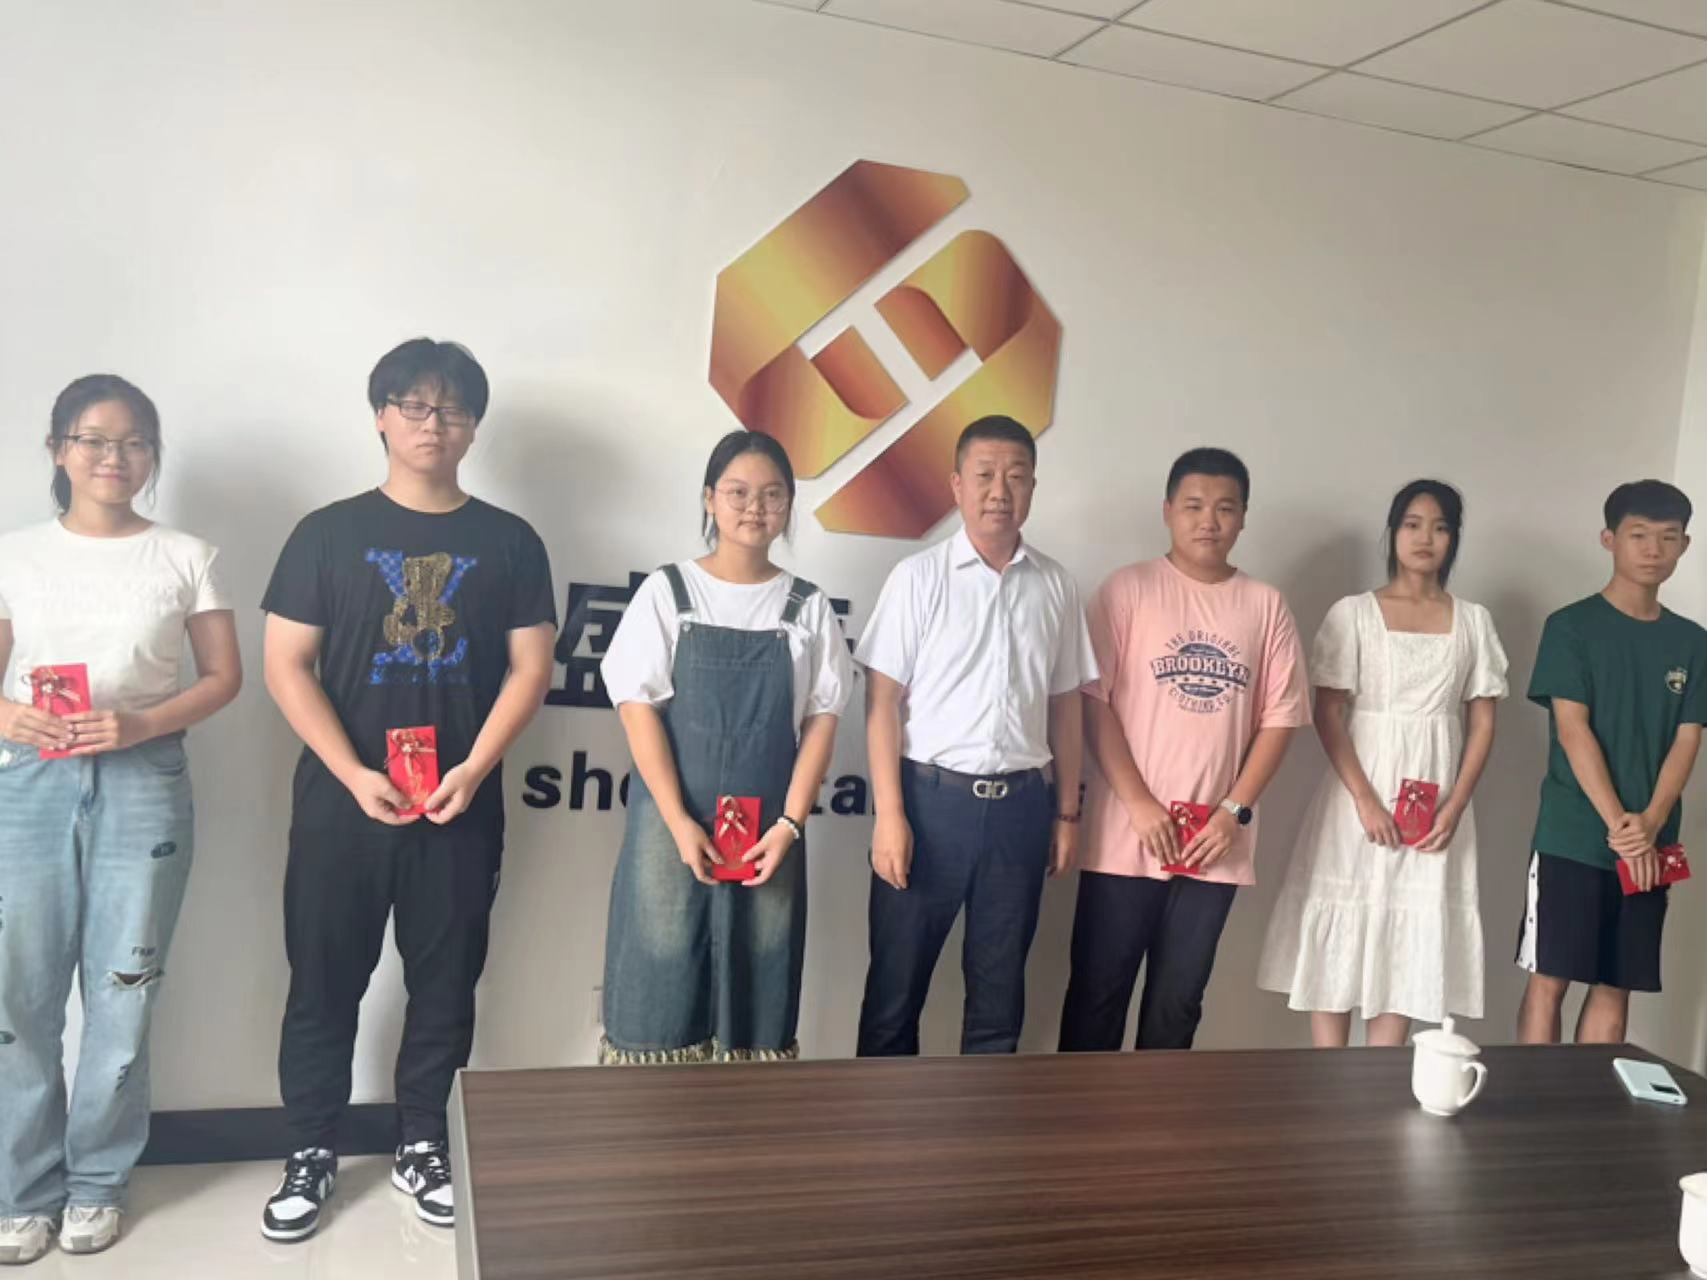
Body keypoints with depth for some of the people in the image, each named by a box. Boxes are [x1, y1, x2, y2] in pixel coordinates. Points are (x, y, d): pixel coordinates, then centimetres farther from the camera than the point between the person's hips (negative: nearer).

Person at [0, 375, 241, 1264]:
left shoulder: (185, 557, 4)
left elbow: (223, 677, 2)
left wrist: (139, 723, -14)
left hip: (143, 785, -1)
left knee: (123, 994, 4)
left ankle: (96, 1182, 21)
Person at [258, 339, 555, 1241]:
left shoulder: (509, 541, 4)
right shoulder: (328, 534, 2)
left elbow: (529, 668, 2)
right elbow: (286, 667, -1)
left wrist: (473, 769, -11)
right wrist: (354, 774, -12)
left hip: (461, 807, 1)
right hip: (343, 802, 0)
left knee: (445, 982, 9)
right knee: (324, 980, 6)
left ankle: (420, 1148, 26)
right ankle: (312, 1155, 23)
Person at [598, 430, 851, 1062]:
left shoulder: (808, 607, 6)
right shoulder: (667, 592, 0)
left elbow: (821, 720, 3)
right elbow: (638, 708, -5)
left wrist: (790, 824, -7)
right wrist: (679, 823, -12)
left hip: (768, 831, 2)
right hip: (672, 821, -1)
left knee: (757, 990, 5)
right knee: (661, 983, 0)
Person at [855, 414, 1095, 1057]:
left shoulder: (1056, 586, 6)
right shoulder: (920, 576, -4)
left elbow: (1064, 705, 12)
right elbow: (882, 701, -6)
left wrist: (1066, 811, 10)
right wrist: (890, 815, -12)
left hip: (1020, 805, 3)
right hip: (931, 797, -3)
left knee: (1000, 991, 12)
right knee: (897, 983, 6)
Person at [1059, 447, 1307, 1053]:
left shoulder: (1265, 605, 6)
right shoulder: (1129, 588, -1)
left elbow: (1279, 717, 5)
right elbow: (1092, 701, -6)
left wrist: (1235, 811, -5)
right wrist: (1139, 803, -12)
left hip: (1216, 842, 3)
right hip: (1127, 835, -2)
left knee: (1178, 1000, 11)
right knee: (1099, 993, 4)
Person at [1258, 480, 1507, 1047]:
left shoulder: (1473, 621, 8)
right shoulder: (1353, 613, 1)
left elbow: (1483, 723, 6)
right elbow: (1327, 714, -5)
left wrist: (1454, 808, -6)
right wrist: (1365, 799, -14)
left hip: (1435, 803, 2)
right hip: (1359, 793, -2)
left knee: (1409, 946, 3)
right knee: (1339, 940, -1)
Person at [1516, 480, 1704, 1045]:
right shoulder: (1571, 627, -3)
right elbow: (1572, 731, -10)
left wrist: (1649, 824, -13)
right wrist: (1618, 823, -17)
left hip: (1649, 844, 4)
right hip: (1572, 836, -4)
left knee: (1615, 984, 8)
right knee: (1549, 977, -2)